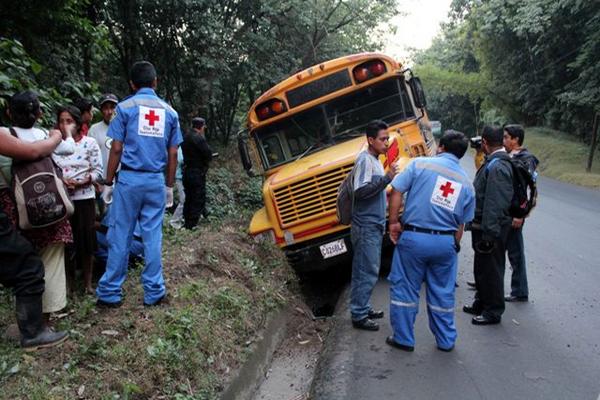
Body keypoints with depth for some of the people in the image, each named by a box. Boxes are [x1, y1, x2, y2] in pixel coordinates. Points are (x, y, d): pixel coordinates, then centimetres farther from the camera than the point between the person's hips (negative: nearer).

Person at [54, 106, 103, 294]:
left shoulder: (89, 143, -2)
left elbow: (98, 171, -4)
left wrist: (82, 181, -18)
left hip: (84, 197, -2)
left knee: (86, 240, 3)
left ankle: (87, 281, 16)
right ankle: (66, 279, 22)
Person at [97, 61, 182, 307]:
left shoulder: (125, 107, -1)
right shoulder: (169, 112, 9)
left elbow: (116, 149, -5)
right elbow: (172, 154, 8)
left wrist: (108, 182, 2)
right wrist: (170, 187, 14)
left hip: (129, 178, -2)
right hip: (156, 181, 3)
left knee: (120, 236, 3)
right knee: (153, 236, 6)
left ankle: (110, 293, 8)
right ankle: (154, 292, 11)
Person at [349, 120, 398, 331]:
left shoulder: (375, 160, 14)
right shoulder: (365, 159, -14)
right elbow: (360, 191, -26)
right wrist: (387, 178, -25)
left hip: (374, 226, 9)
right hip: (366, 226, -9)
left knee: (367, 269, 16)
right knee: (367, 271, -4)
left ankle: (363, 308, 27)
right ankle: (358, 316, 5)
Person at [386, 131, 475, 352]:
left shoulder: (420, 164, -2)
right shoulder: (466, 182, 9)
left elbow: (396, 192, -9)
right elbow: (461, 224, 11)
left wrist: (393, 222, 0)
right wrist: (454, 246, 20)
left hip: (413, 237, -3)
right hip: (446, 242, 3)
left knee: (404, 287, 10)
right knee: (443, 292, 17)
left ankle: (403, 339, 19)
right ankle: (446, 341, 28)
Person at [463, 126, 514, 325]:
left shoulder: (497, 166, -22)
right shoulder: (492, 162, 10)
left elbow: (495, 204, -27)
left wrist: (489, 234, -26)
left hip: (491, 228, -10)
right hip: (483, 225, 10)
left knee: (491, 269, 3)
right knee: (481, 266, 21)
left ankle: (493, 312, 17)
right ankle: (481, 303, 36)